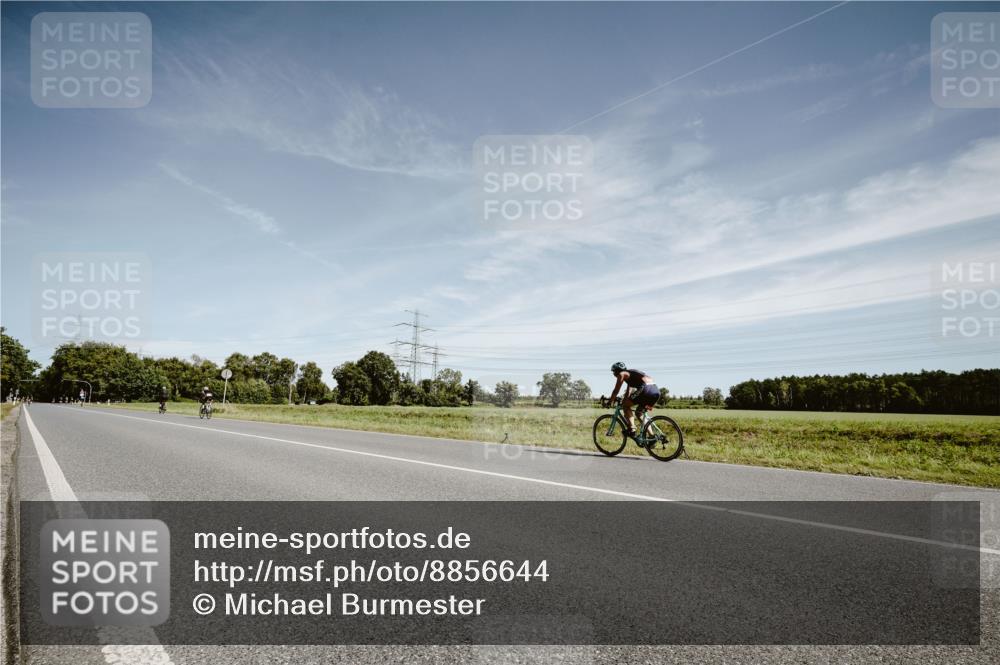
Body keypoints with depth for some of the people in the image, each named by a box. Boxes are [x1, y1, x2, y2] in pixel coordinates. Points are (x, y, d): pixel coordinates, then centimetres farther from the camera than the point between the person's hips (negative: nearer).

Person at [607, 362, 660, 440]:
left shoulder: (622, 374, 8)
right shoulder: (630, 374, 33)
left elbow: (616, 391, 8)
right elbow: (627, 392, 42)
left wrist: (610, 402, 19)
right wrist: (624, 402, 50)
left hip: (647, 390, -9)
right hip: (656, 391, 9)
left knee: (625, 405, 5)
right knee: (639, 412, 23)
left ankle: (632, 429, -7)